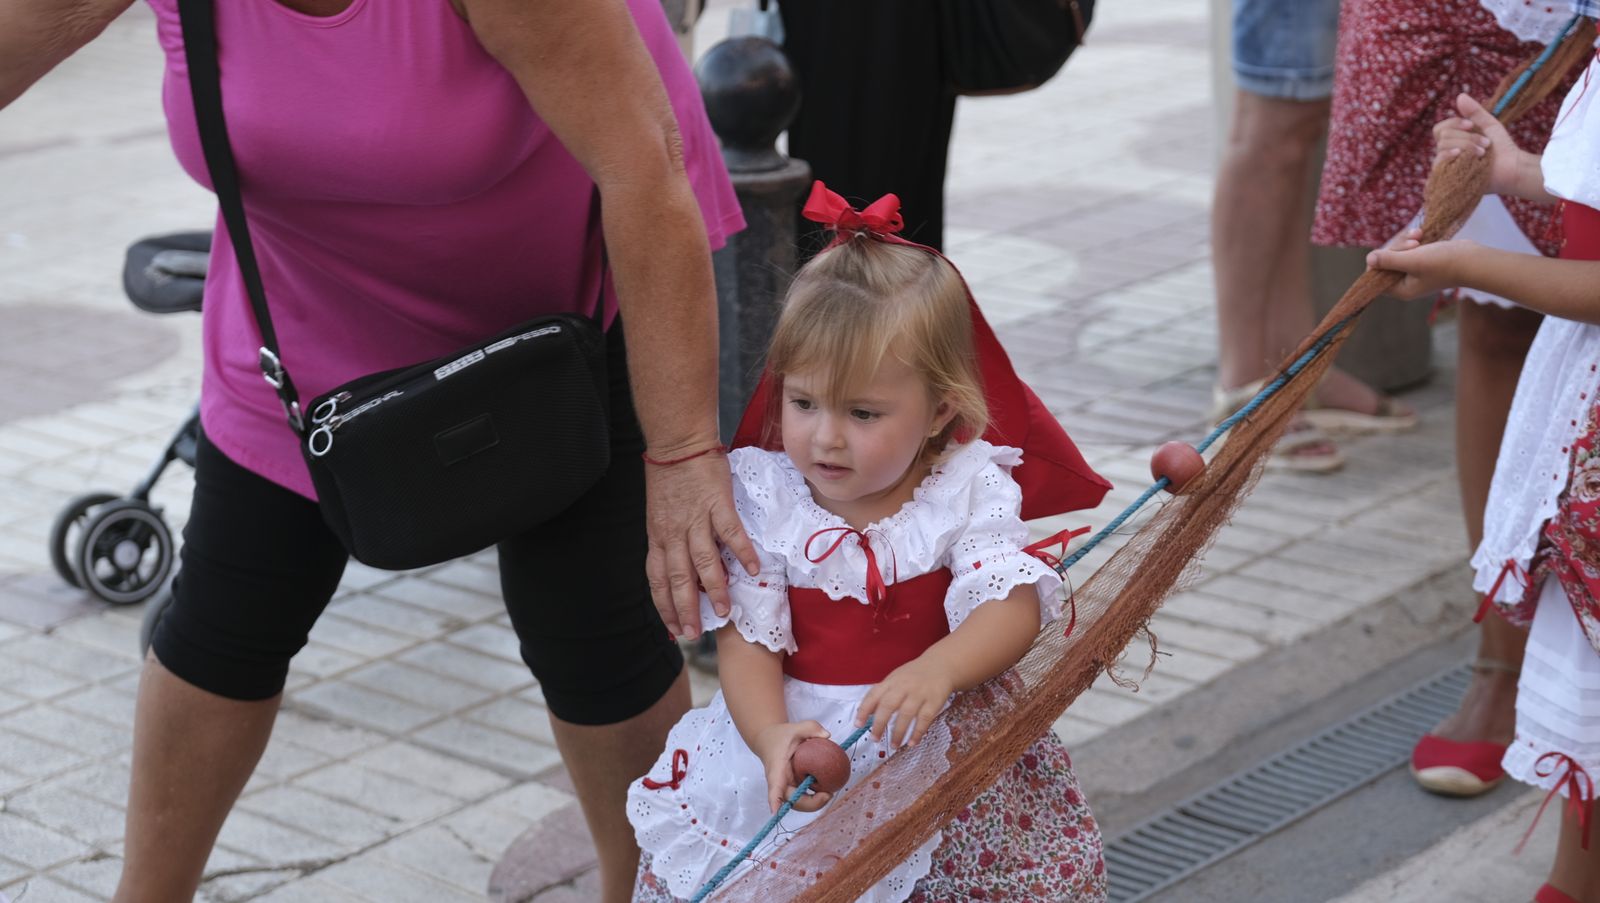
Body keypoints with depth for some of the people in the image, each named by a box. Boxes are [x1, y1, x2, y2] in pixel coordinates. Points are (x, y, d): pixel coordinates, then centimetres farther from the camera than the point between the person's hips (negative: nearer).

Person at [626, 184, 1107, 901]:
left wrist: (940, 668, -38)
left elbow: (1013, 606, -16)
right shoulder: (761, 500, -1)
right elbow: (747, 646, -6)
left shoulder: (967, 490, -3)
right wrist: (771, 736, -28)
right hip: (797, 732, 1)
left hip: (938, 736, 0)